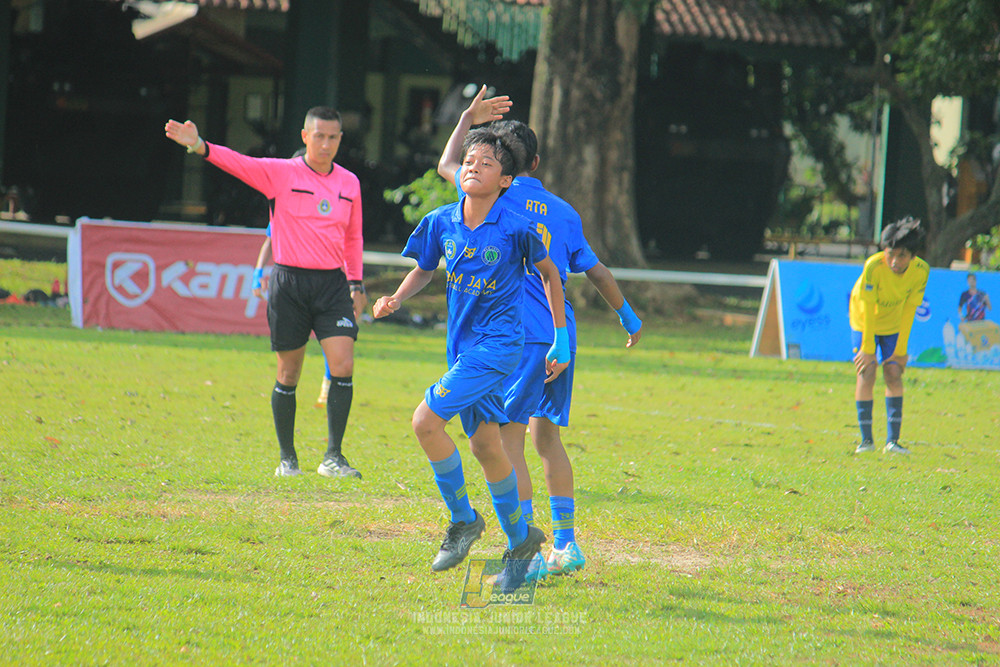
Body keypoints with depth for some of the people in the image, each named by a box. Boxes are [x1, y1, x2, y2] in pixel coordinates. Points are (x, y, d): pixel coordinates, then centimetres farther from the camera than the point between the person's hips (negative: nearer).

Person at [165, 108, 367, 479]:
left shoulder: (349, 183, 10)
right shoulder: (280, 173, -2)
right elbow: (239, 164, -16)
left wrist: (357, 285, 17)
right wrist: (200, 147, -32)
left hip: (333, 282, 3)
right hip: (290, 282, -3)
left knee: (343, 366, -11)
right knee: (289, 373, 4)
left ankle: (333, 457, -7)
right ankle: (287, 458, 16)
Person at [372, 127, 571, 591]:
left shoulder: (516, 229, -12)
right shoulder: (441, 223, 1)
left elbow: (550, 274, 2)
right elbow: (424, 270, 17)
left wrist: (561, 342, 5)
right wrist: (395, 299, -3)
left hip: (497, 344, -6)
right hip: (463, 345, 6)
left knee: (426, 419, -18)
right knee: (484, 444, 9)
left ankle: (463, 519, -2)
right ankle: (520, 541, 23)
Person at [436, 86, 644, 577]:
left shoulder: (500, 198, -1)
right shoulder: (563, 212, 14)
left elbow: (447, 165, 15)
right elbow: (596, 271, 21)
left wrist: (468, 118, 28)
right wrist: (629, 318, 34)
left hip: (519, 338, -7)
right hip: (561, 335, 7)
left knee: (507, 441, -7)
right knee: (546, 437, 18)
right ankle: (566, 544, 20)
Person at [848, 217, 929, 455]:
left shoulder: (921, 271, -24)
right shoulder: (873, 266, -33)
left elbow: (909, 310, -14)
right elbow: (868, 309, -26)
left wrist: (901, 350, -11)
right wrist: (868, 349, -21)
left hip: (893, 325, 2)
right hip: (864, 321, -2)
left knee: (894, 373, -6)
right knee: (866, 372, -12)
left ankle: (892, 440, -4)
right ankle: (866, 439, -6)